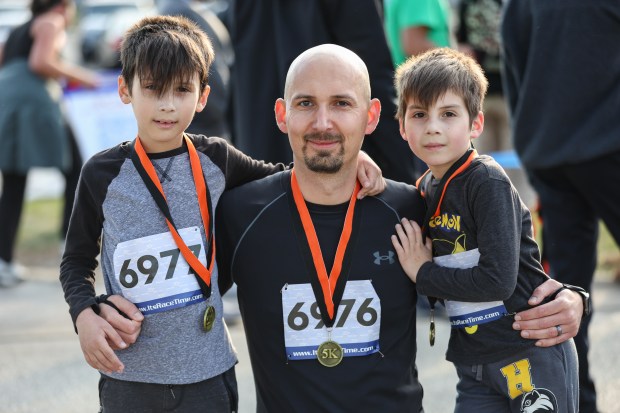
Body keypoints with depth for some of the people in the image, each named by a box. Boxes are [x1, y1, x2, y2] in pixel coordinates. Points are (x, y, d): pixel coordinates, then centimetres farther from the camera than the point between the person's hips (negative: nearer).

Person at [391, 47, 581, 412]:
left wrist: (423, 273, -11)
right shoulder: (426, 188, 7)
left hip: (532, 358, -7)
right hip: (474, 368, 7)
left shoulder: (488, 183, -16)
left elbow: (497, 280, -23)